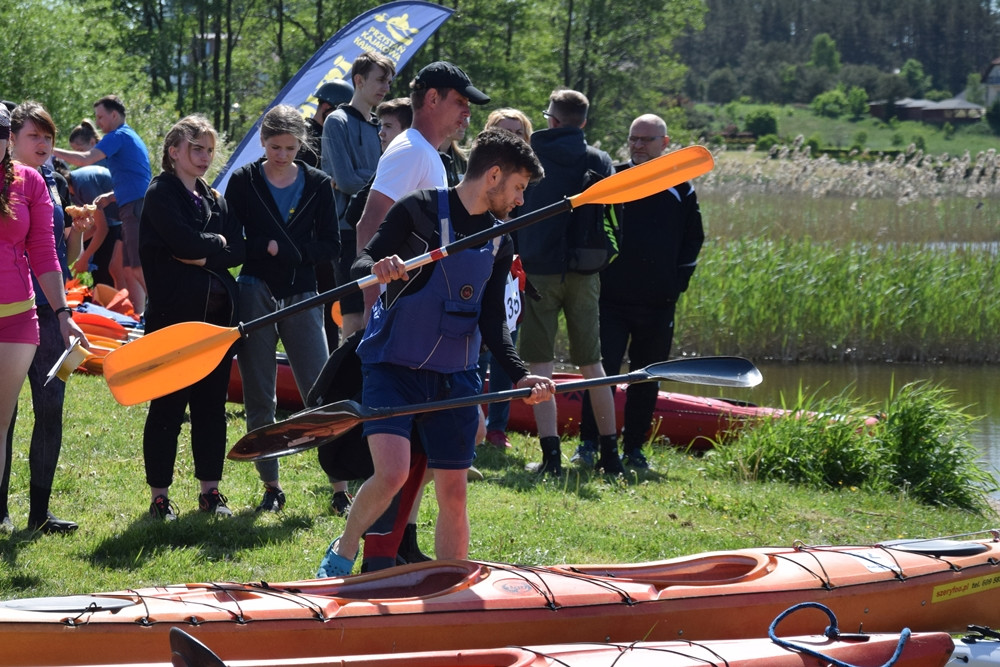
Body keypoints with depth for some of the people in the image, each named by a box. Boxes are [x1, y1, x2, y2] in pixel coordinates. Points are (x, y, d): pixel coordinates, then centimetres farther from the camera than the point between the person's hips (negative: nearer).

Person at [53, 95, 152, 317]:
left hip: (135, 208, -10)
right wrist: (111, 196, 18)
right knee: (128, 268, 10)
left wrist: (53, 151, -8)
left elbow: (85, 159, -18)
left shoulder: (118, 136, -7)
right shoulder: (132, 137, 24)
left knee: (139, 268, -13)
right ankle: (138, 316, 10)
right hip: (136, 209, 10)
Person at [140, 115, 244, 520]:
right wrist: (217, 243, -1)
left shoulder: (215, 200, 17)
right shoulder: (161, 194, -2)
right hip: (174, 314, -6)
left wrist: (202, 256, -11)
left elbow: (238, 251, 4)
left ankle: (210, 490, 14)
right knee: (167, 407, -2)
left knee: (212, 405, 8)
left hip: (217, 313, 6)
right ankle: (160, 496, 3)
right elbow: (185, 242, -18)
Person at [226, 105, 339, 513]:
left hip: (302, 297, 0)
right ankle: (271, 487, 11)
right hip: (255, 295, 0)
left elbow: (331, 247, 3)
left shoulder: (317, 185, 5)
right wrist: (265, 248, -15)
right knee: (259, 399, 3)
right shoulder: (245, 181, 2)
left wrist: (287, 249, -10)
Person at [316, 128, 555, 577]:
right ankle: (342, 553, 6)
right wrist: (378, 268, -35)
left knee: (453, 494, 3)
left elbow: (492, 323, 9)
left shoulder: (500, 242, 9)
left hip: (455, 377, 6)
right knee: (392, 473, -20)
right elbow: (362, 265, -11)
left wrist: (520, 376, -4)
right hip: (394, 366, -6)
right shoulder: (420, 210, -8)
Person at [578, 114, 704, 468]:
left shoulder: (680, 190, 7)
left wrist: (677, 283, 7)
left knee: (646, 379, 7)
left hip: (658, 305, 2)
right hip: (610, 298, -2)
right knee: (601, 372, -8)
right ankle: (589, 444, -2)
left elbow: (692, 241, 16)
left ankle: (634, 448, 17)